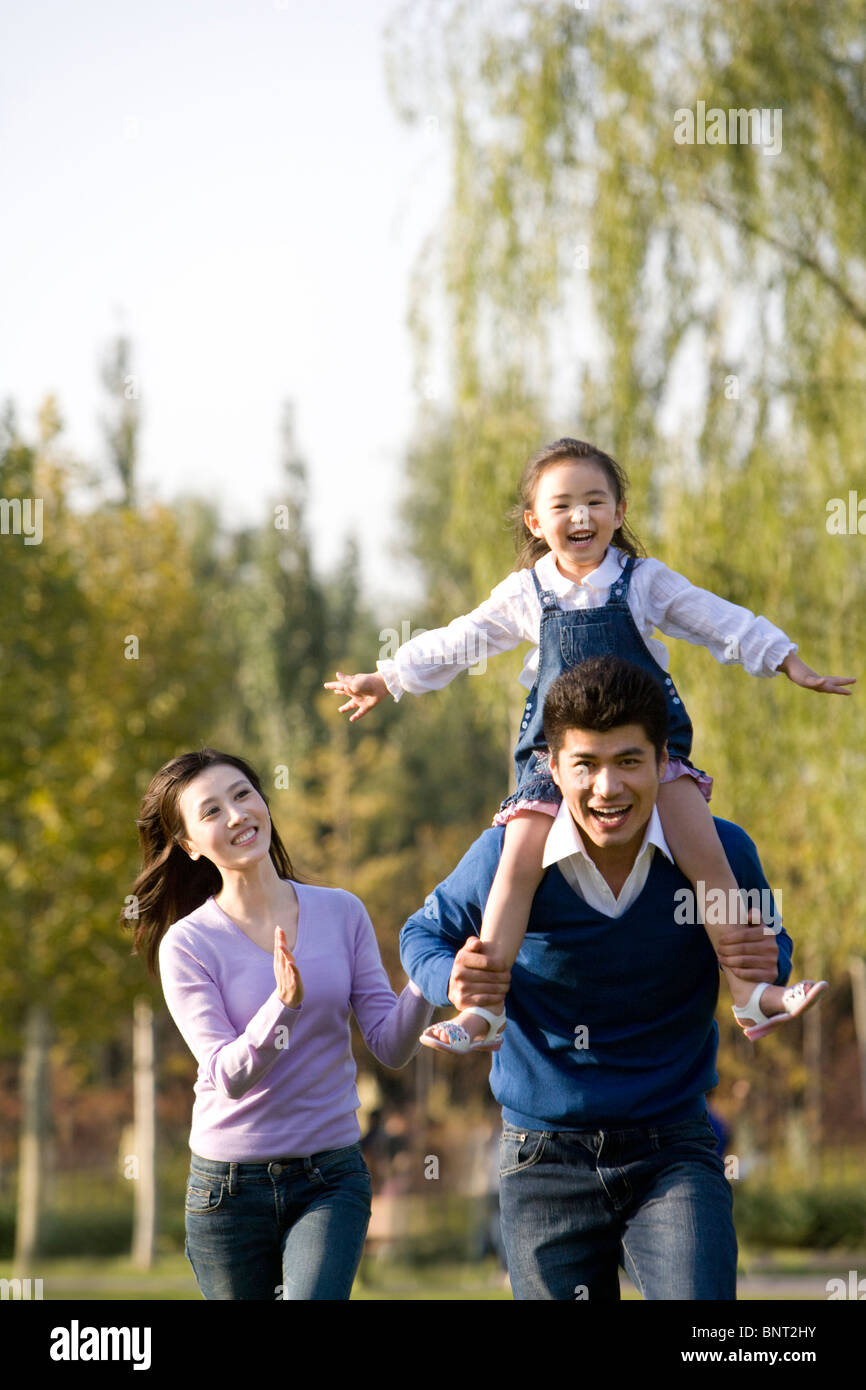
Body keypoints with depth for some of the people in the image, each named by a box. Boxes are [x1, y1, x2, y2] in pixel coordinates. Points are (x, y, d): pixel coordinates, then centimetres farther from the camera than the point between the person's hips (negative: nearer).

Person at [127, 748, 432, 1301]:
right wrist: (283, 1005, -33)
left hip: (332, 1180, 1)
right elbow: (229, 1075, -16)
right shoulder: (188, 944, -7)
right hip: (230, 1186, -1)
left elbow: (391, 1046, -2)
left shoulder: (342, 913, 2)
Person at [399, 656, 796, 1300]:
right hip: (546, 1164, 1)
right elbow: (424, 934, 9)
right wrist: (452, 979, -15)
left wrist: (768, 965, -14)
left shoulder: (721, 853, -8)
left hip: (674, 1155, -1)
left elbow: (769, 947, 12)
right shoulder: (506, 857, -10)